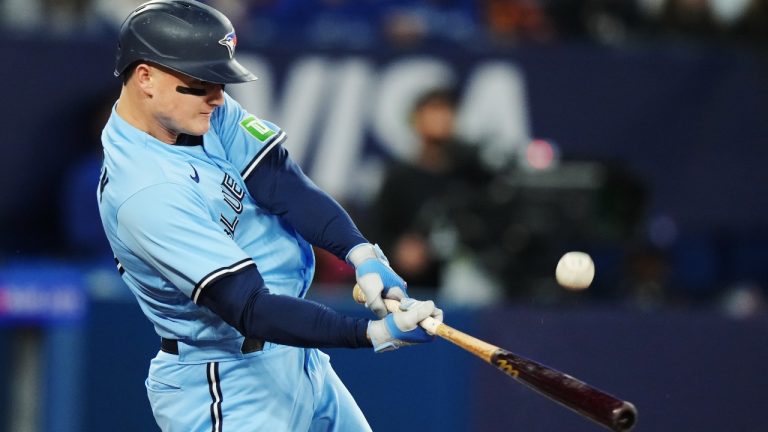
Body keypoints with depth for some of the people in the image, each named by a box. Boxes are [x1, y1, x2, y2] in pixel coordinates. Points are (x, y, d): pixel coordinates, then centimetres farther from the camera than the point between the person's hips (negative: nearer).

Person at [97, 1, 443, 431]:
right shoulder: (146, 194, -27)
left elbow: (285, 185, -10)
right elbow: (250, 310, -29)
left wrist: (362, 255, -26)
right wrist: (375, 334, -34)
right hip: (224, 392, -8)